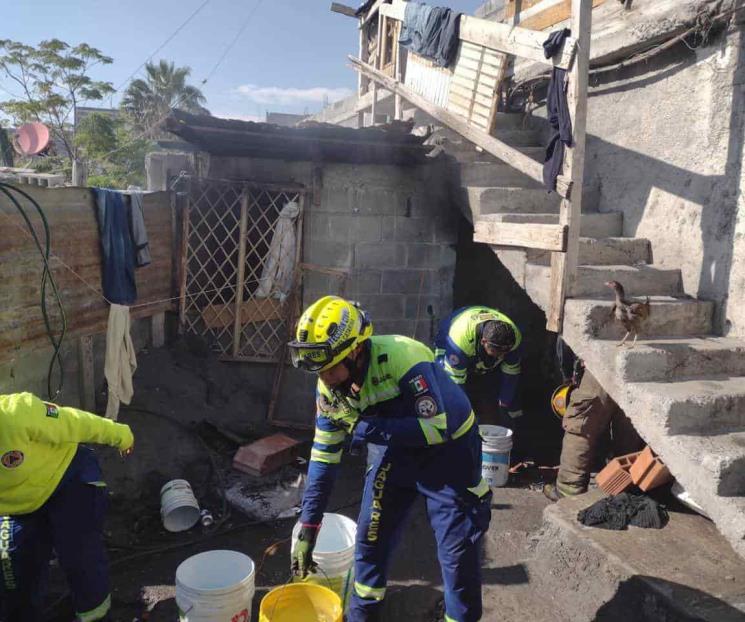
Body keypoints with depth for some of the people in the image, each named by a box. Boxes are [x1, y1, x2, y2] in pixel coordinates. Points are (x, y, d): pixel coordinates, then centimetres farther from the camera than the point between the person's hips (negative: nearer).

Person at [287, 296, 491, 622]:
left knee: (457, 549, -2)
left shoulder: (402, 358, -35)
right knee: (370, 536, 9)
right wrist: (308, 528, -4)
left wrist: (371, 429, -35)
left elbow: (437, 428, -33)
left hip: (449, 447, -5)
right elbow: (323, 456, -6)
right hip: (398, 448, 6)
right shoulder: (329, 387, -14)